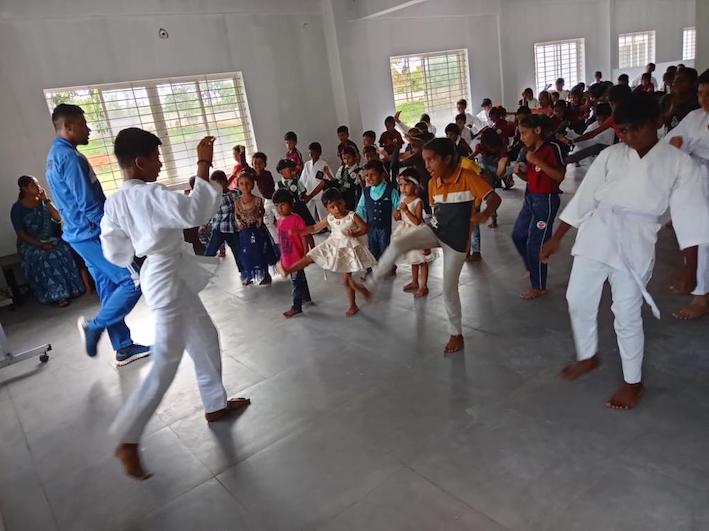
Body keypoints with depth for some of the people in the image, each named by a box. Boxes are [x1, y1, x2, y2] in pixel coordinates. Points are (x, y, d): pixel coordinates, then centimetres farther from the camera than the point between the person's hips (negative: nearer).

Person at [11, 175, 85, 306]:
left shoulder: (43, 201, 6)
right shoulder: (17, 209, -6)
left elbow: (58, 218, -4)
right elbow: (21, 234, -9)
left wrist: (46, 200, -11)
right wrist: (40, 244, -21)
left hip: (50, 239, 4)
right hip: (29, 244, -3)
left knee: (64, 249, -25)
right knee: (43, 257, -31)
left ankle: (67, 289, -19)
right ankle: (57, 294, -26)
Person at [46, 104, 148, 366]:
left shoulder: (54, 156, 16)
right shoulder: (70, 158, -17)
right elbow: (90, 206, -22)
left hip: (80, 234, 10)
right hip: (92, 234, -10)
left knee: (108, 288, 11)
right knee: (133, 282, -7)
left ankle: (123, 348, 17)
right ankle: (94, 325, 5)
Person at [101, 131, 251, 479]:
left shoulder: (115, 202, 4)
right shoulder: (151, 195, -21)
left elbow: (115, 253, 7)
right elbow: (195, 213, -32)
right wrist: (203, 166, -26)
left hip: (167, 277, 10)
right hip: (169, 280, -10)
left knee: (205, 339, 20)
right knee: (165, 363, -3)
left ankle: (215, 404, 35)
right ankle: (127, 440, 4)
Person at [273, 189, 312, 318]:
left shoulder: (297, 219, -18)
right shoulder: (280, 220, 4)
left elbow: (304, 238, -16)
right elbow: (280, 239, 11)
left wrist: (306, 256, -15)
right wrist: (281, 257, 15)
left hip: (297, 257, -7)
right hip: (286, 258, 7)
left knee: (296, 282, 3)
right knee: (300, 279, 23)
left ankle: (296, 307, 14)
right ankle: (306, 297, 41)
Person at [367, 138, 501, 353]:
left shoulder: (467, 176, -17)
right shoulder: (433, 182, 2)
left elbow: (494, 198, -22)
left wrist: (484, 215, -44)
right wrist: (426, 243, 18)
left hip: (457, 239, -4)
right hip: (435, 229, 5)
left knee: (449, 288, 2)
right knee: (397, 244, -22)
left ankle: (456, 334, 23)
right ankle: (371, 284, -6)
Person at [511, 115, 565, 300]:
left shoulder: (551, 148, -14)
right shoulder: (530, 151, 8)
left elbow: (560, 176, -23)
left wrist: (538, 162, -27)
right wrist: (519, 172, -4)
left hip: (546, 200, -8)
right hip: (530, 198, 9)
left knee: (535, 243, -3)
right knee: (518, 235, 16)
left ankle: (539, 287, 10)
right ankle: (532, 269, 39)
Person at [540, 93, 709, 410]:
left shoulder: (679, 163, -2)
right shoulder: (610, 156, 4)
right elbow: (584, 198, 5)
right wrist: (556, 238, 5)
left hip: (635, 246, -3)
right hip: (595, 237, 3)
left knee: (627, 314, 4)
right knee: (578, 300, 10)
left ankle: (633, 382, 26)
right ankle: (588, 357, 37)